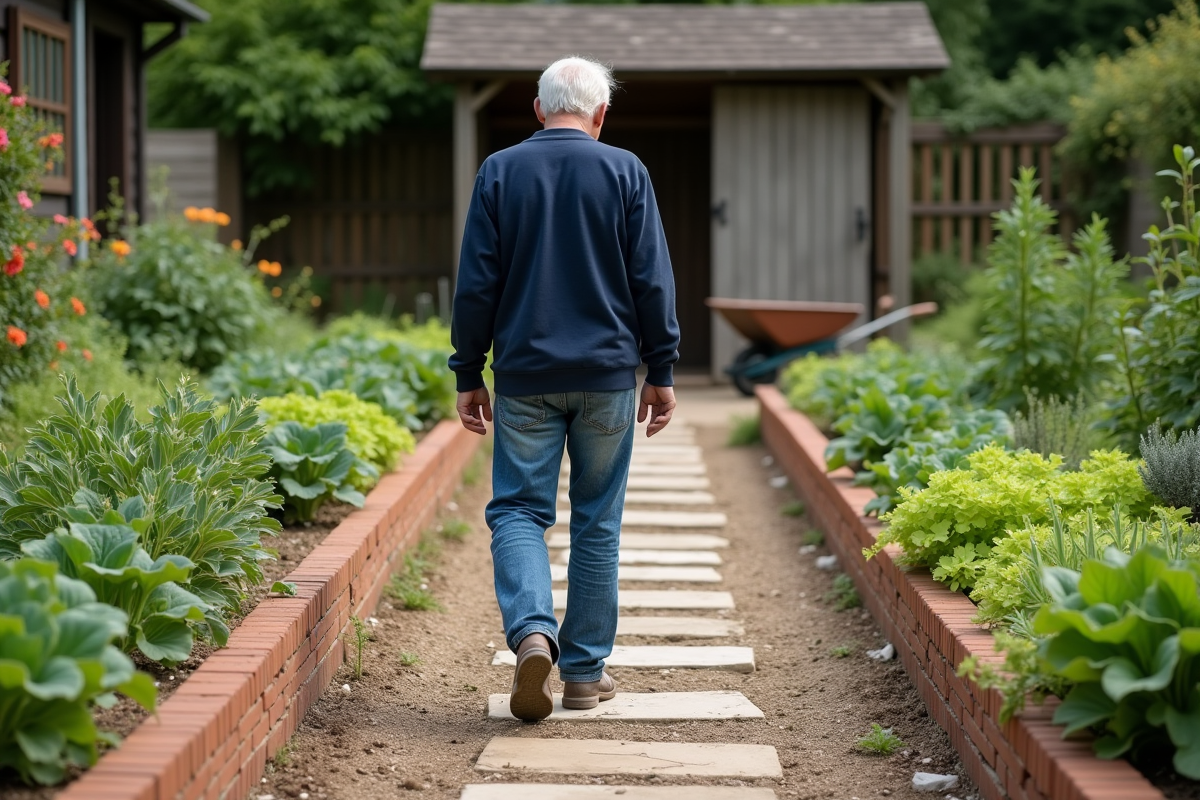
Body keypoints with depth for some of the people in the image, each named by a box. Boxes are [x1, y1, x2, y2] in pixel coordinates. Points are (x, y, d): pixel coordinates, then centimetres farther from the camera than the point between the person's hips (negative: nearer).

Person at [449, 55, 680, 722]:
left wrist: (468, 375, 8)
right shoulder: (625, 173, 0)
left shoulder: (499, 172, 1)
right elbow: (652, 282, -1)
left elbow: (476, 284, 1)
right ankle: (585, 670, 13)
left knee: (517, 509, 5)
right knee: (597, 522, 9)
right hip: (608, 374, 0)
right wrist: (661, 373, 7)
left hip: (524, 377, 0)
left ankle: (532, 631, -20)